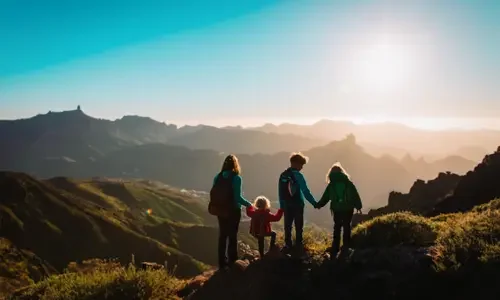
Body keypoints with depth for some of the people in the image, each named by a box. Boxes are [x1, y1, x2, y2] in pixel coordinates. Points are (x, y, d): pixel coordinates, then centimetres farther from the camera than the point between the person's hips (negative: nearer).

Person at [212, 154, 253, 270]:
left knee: (223, 235, 14)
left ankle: (222, 262, 21)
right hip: (233, 211, -4)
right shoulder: (236, 178, -15)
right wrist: (249, 204, -4)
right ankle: (232, 262, 15)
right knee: (232, 236, 7)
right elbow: (237, 197, -19)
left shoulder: (218, 177, 0)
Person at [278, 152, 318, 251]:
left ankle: (288, 245, 15)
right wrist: (314, 203, -11)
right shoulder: (298, 175, -14)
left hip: (287, 205, 5)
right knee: (299, 226, 6)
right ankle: (298, 245, 9)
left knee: (287, 226, 11)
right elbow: (306, 191, -16)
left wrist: (282, 206, 13)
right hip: (297, 205, -5)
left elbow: (280, 192, 7)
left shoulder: (283, 175, 4)